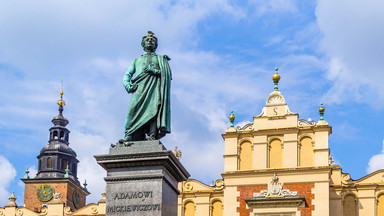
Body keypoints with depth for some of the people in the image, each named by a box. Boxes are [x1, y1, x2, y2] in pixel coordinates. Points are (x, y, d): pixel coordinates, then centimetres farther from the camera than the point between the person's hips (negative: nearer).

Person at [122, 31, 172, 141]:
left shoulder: (161, 59, 28)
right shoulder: (137, 60, 35)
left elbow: (168, 75, 13)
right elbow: (127, 75, 23)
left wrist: (154, 70, -2)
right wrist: (127, 85, 0)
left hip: (155, 87, -1)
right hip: (139, 88, 1)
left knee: (154, 107, -26)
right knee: (134, 109, -21)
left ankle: (152, 136, -39)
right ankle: (129, 139, -30)